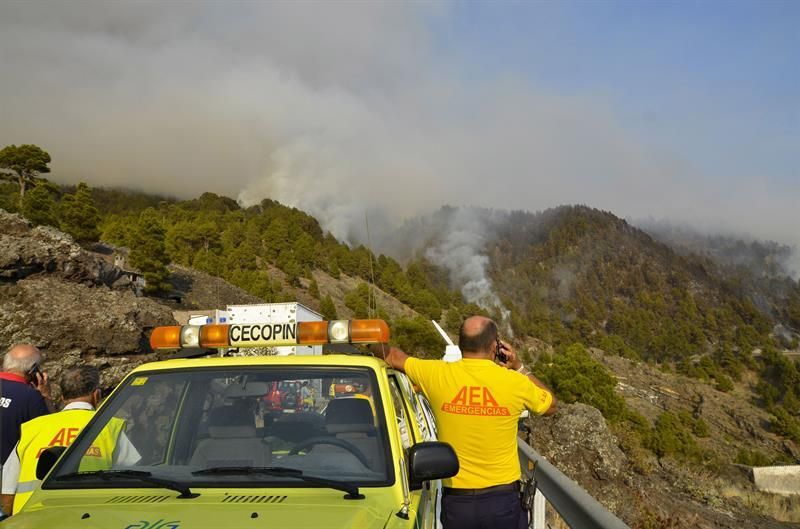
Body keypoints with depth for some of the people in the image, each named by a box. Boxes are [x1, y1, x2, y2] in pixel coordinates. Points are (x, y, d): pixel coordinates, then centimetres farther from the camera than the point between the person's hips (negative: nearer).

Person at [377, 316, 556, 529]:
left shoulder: (437, 375, -7)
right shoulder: (515, 382, -8)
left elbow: (392, 355, 8)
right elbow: (550, 405, 12)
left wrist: (381, 348, 26)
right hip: (504, 500, 0)